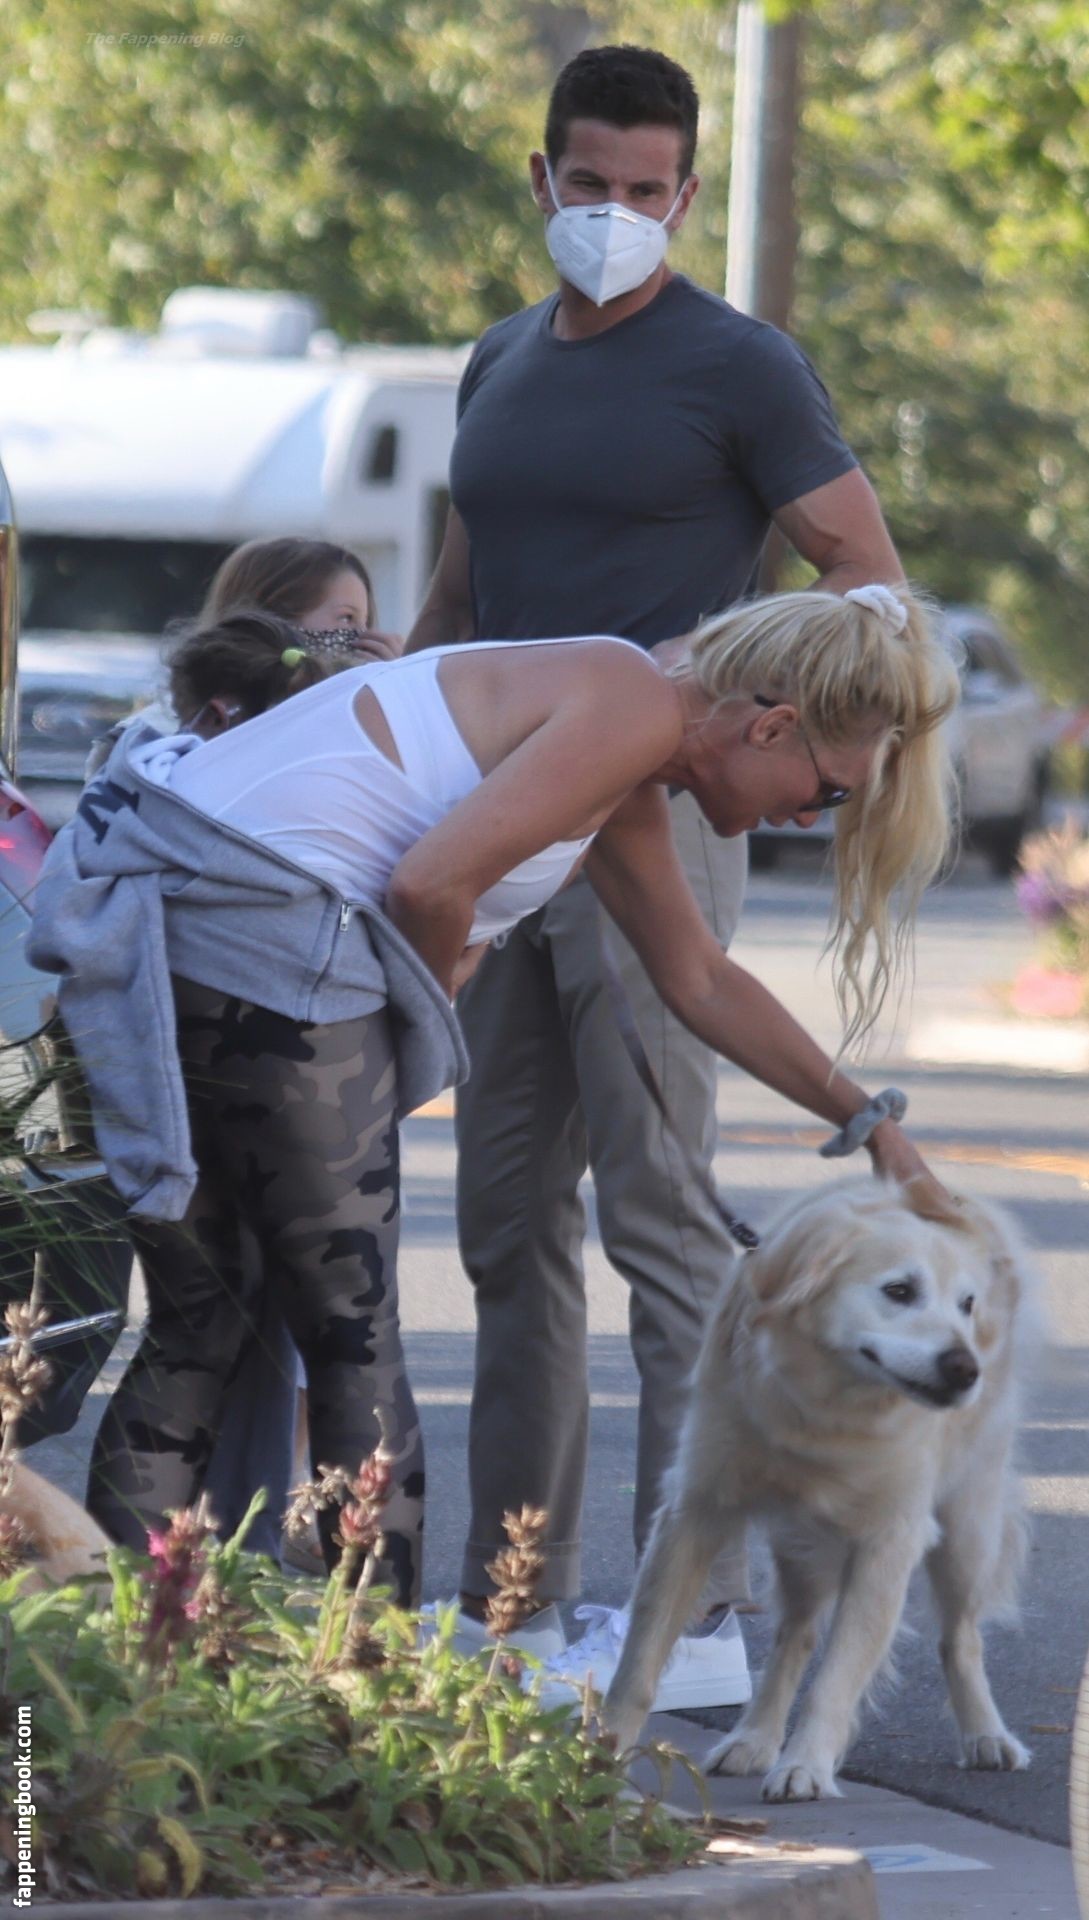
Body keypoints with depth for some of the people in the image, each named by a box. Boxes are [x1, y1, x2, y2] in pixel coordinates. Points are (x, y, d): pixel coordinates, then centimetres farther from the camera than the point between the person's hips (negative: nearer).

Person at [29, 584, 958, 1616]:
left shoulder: (625, 786, 22)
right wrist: (435, 995, 3)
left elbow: (702, 982, 35)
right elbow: (430, 882, -17)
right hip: (255, 930, -9)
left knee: (191, 1325, 14)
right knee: (352, 1340, 2)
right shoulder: (636, 707, -8)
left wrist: (867, 1120, 41)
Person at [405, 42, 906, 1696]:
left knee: (657, 1213, -10)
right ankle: (513, 1602, 14)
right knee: (508, 1220, 8)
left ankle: (705, 1614, -10)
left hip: (654, 828, -7)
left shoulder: (739, 373, -4)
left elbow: (870, 585, -4)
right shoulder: (500, 369, 17)